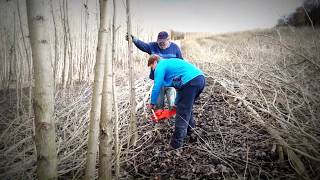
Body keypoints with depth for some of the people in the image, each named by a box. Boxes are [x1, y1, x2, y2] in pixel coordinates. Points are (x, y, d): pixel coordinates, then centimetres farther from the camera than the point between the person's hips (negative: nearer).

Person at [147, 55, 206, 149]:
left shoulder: (160, 66, 7)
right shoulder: (170, 62, 33)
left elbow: (157, 87, 0)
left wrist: (152, 103, 14)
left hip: (190, 81, -9)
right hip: (201, 78, 9)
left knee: (182, 113, -2)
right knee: (187, 107, 26)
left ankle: (177, 142, 2)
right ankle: (189, 129, 38)